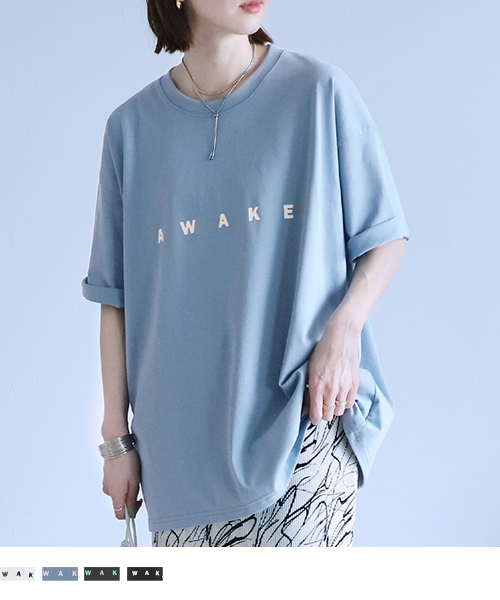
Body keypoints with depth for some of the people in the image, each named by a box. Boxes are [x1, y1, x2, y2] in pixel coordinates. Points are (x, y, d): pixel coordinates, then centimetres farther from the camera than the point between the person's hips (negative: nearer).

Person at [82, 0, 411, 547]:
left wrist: (344, 326, -15)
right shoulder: (132, 126, 5)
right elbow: (117, 296, 9)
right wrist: (116, 439, 8)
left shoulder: (321, 92, -1)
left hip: (305, 423, -2)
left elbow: (385, 237, 4)